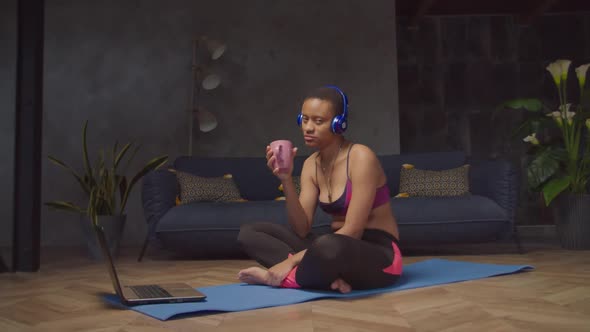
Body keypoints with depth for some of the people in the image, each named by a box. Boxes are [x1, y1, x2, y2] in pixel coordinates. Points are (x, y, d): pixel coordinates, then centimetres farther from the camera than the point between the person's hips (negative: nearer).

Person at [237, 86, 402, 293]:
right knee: (249, 232, -3)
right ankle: (329, 276, -19)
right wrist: (286, 181, -18)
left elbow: (352, 231, -21)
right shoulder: (311, 165, 4)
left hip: (379, 256, -7)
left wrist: (293, 260, -22)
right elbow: (301, 229, -4)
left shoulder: (361, 157, -16)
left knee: (329, 246, -44)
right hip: (338, 248, 8)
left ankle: (280, 279, -14)